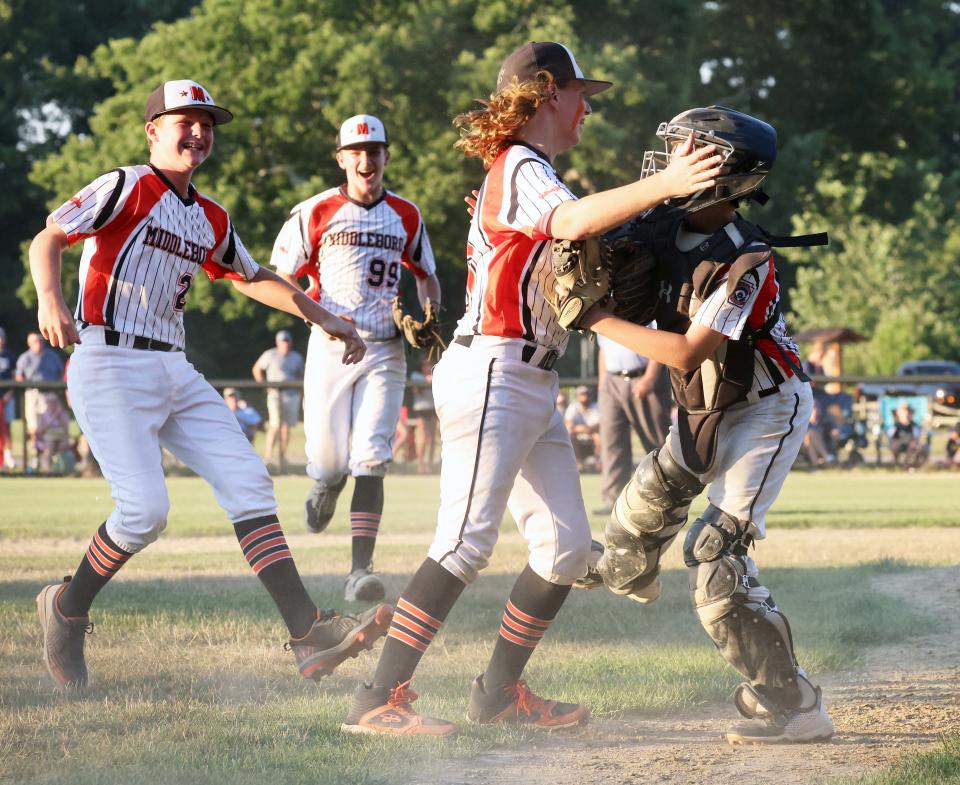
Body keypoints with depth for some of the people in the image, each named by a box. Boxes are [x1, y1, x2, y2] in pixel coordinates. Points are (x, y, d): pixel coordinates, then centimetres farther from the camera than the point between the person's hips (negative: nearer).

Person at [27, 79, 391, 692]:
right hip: (109, 366, -7)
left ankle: (308, 633, -9)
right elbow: (49, 238, -13)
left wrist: (324, 319, 28)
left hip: (175, 373, 7)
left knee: (248, 483, -5)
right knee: (145, 508, -18)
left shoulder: (211, 220, 17)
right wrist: (51, 299, -32)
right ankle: (68, 609, 8)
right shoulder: (125, 188, -4)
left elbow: (253, 277, 33)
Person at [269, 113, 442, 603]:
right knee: (327, 460, 2)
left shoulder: (405, 216, 9)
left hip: (385, 351, 1)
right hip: (330, 347, -1)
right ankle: (326, 487, 41)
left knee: (370, 462, -11)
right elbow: (282, 281, 3)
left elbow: (427, 277, 22)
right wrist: (326, 318, -13)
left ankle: (360, 571, -16)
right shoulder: (315, 213, -1)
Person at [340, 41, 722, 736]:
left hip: (533, 385, 10)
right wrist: (662, 186, -42)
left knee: (567, 545, 8)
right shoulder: (522, 168, -10)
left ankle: (500, 691, 17)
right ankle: (379, 699, -16)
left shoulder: (527, 172, 21)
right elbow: (568, 221, -32)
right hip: (492, 373, -10)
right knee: (468, 541, -16)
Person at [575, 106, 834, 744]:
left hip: (766, 410, -8)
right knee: (648, 502, 26)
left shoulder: (747, 264, -30)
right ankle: (631, 578, 63)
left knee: (716, 556, -17)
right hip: (703, 409, 8)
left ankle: (792, 705, -11)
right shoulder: (665, 230, -8)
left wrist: (600, 321, -27)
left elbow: (687, 354, -32)